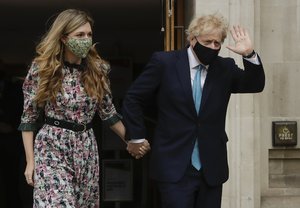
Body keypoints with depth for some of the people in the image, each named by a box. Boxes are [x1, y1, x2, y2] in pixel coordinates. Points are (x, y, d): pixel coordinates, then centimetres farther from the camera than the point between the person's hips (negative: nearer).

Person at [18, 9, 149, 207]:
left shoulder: (97, 69, 3)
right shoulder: (42, 68, -6)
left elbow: (108, 111, 14)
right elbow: (29, 118, -2)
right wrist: (30, 161, -4)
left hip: (87, 150, 4)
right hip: (52, 149, -4)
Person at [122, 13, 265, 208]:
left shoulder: (225, 68, 7)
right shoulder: (164, 62, -4)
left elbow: (255, 85, -3)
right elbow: (133, 99, 2)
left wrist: (249, 54, -17)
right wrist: (137, 138, 3)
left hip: (212, 169, 4)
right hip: (174, 167, -4)